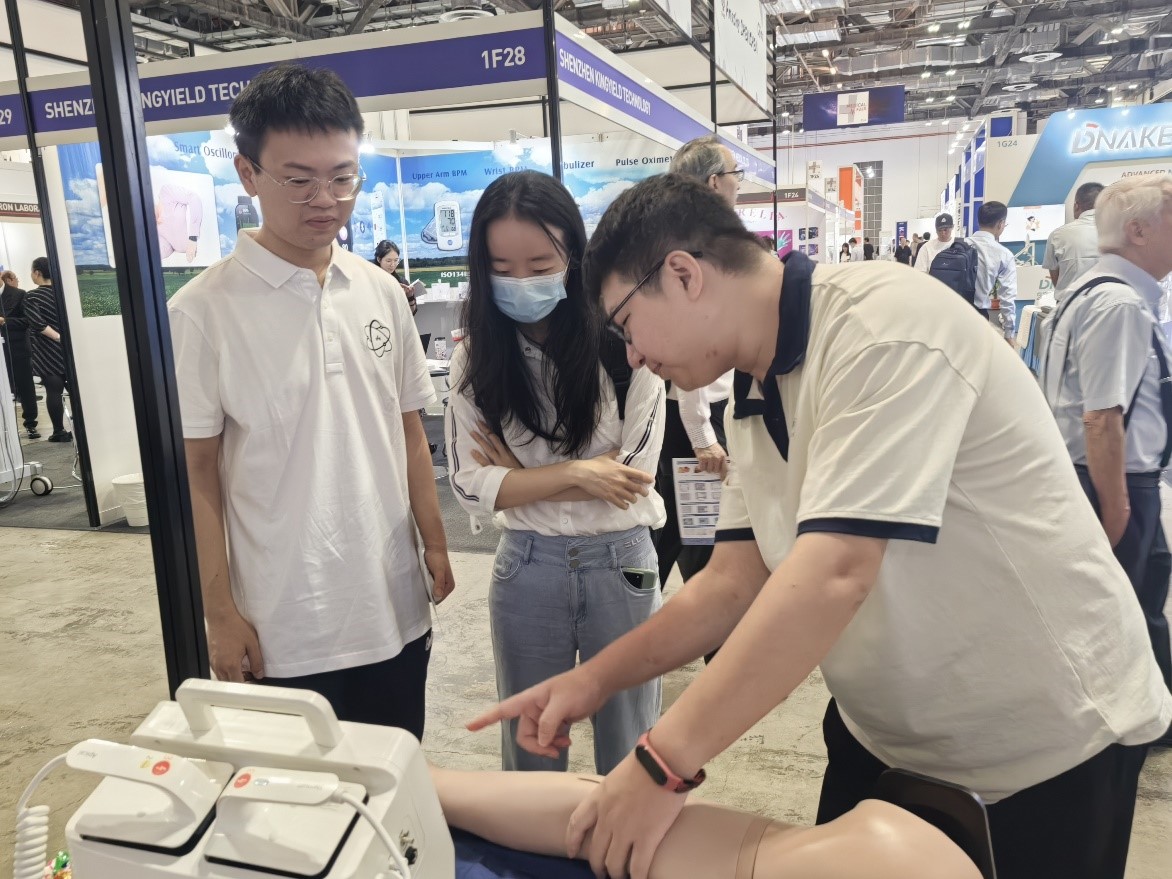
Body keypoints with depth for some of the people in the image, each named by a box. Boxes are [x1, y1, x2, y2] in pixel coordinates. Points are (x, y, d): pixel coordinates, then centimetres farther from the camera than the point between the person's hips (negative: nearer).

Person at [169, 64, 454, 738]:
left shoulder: (382, 293, 3)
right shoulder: (206, 310, -9)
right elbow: (199, 470, -6)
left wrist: (435, 542, 7)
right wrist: (220, 612, -5)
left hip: (395, 607, 4)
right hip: (283, 627, -3)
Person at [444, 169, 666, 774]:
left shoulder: (623, 344, -14)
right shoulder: (476, 357, -4)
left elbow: (632, 479, -13)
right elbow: (470, 485, -8)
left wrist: (519, 475, -10)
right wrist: (575, 473, -17)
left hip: (620, 566, -2)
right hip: (527, 570, 2)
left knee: (628, 755, 17)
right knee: (529, 753, 20)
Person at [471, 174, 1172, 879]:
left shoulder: (885, 327, -26)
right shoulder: (756, 399, 1)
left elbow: (832, 575, -34)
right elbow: (734, 583, 2)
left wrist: (662, 763, -30)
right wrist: (597, 678, -7)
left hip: (1049, 738, -7)